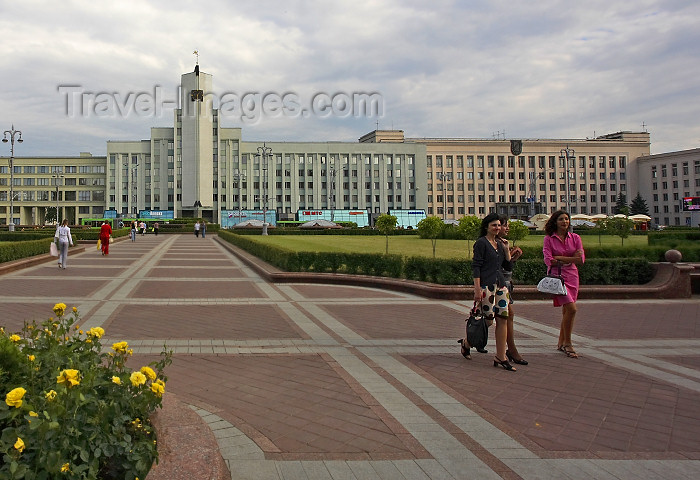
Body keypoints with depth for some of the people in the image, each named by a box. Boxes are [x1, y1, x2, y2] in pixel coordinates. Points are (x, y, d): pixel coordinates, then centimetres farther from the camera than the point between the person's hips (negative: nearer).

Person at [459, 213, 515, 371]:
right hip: (486, 285, -7)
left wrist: (507, 250, 6)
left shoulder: (500, 243, 16)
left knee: (502, 319, 2)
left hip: (500, 284, 7)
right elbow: (476, 266, -10)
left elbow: (508, 265, 18)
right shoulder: (481, 242, -5)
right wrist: (477, 289, -16)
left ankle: (501, 358, 6)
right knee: (487, 319, -4)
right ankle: (466, 342, 22)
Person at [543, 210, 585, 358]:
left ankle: (561, 343, 21)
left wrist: (559, 258, -9)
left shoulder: (575, 238, 7)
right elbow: (549, 261, -11)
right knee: (571, 308, -16)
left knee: (566, 311, 7)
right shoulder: (548, 239, -1)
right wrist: (571, 259, -8)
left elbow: (581, 260, -2)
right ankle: (567, 343, -2)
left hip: (572, 276, 4)